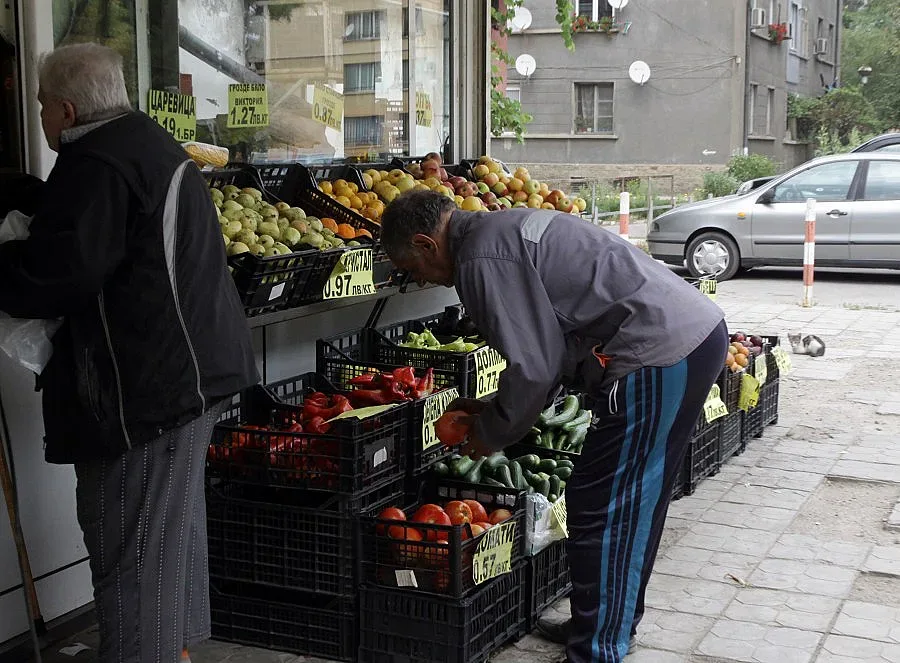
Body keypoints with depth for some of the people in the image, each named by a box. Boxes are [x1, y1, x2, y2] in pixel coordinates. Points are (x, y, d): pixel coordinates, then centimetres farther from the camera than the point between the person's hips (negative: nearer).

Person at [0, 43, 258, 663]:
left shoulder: (96, 166, -17)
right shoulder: (149, 143, 17)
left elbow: (51, 274, -22)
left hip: (146, 386, -11)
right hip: (189, 372, 11)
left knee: (132, 548, -3)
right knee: (175, 524, 21)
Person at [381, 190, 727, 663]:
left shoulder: (482, 259, -13)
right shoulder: (506, 229, 20)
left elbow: (534, 366, -14)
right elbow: (549, 345, 24)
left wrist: (492, 432, 2)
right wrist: (491, 409, 22)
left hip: (660, 357, -11)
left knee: (599, 511, -3)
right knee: (632, 506, 20)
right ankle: (611, 624, 34)